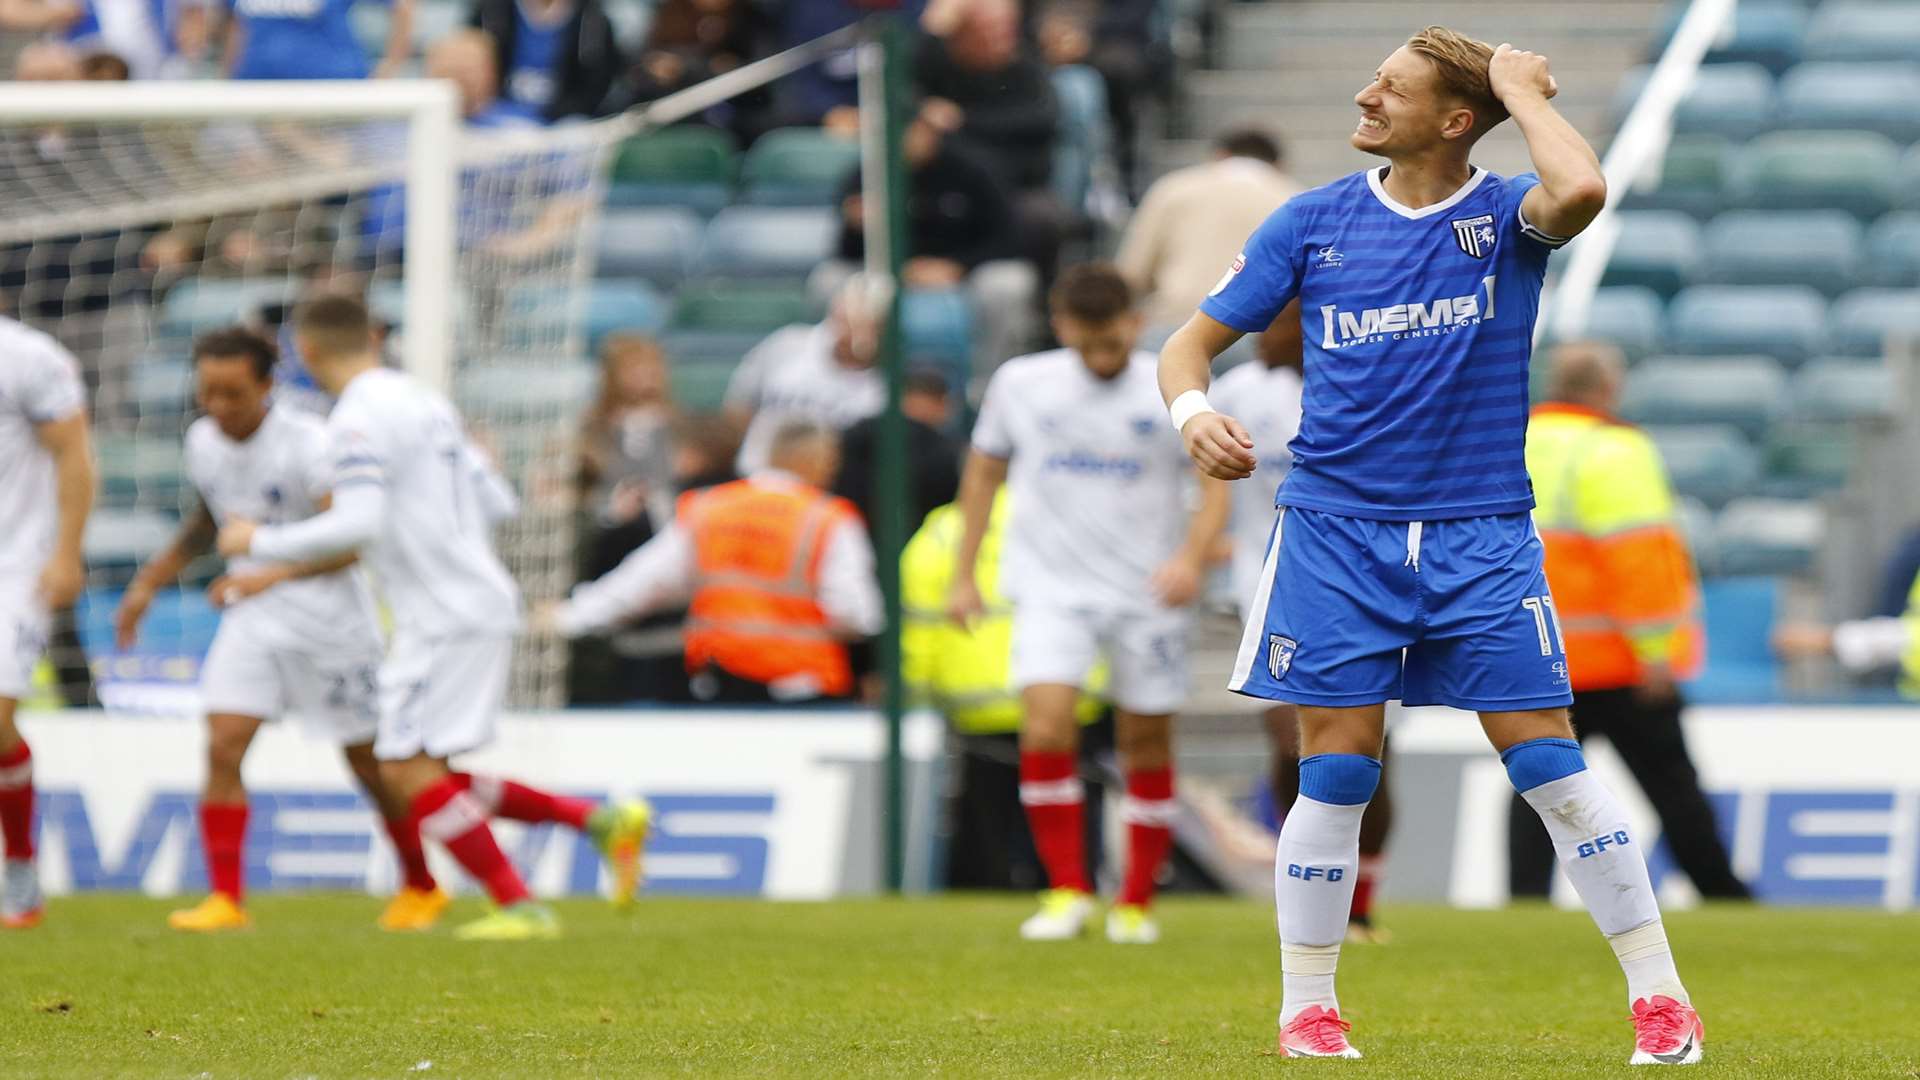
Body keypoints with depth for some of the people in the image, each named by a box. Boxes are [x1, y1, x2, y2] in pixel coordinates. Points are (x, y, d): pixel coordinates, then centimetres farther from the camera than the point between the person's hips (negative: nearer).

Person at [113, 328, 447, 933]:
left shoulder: (307, 443, -20)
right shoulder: (204, 442, 1)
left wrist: (274, 573, -38)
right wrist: (151, 581, 19)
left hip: (328, 613, -5)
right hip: (252, 617, 5)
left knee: (369, 761, 7)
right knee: (222, 747, -12)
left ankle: (422, 887, 27)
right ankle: (225, 899, -10)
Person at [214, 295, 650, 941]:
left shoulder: (359, 419, -12)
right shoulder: (425, 403, 16)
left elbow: (358, 525, -24)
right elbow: (498, 503, 19)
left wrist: (262, 542, -12)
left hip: (444, 615, -9)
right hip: (483, 602, 9)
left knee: (410, 771, -7)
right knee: (421, 777, 13)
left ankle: (518, 907, -9)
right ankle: (599, 820, 9)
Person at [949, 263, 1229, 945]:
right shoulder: (1020, 384, 3)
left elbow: (1215, 486, -1)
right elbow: (984, 473, 15)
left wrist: (1192, 558, -20)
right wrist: (963, 575, 13)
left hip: (1148, 593, 0)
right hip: (1051, 585, 0)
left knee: (1147, 746, 5)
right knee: (1046, 728, -19)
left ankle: (1136, 904, 19)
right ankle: (1067, 893, -10)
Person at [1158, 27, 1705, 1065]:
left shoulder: (1504, 215, -2)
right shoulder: (1312, 222, 5)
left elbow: (1580, 190, -27)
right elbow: (1192, 342, 8)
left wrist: (1523, 93, -11)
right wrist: (1193, 411, -14)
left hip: (1481, 539, -1)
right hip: (1336, 537, 1)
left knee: (1549, 765, -5)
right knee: (1335, 778, -1)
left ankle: (1660, 998, 2)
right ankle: (1306, 1010, 12)